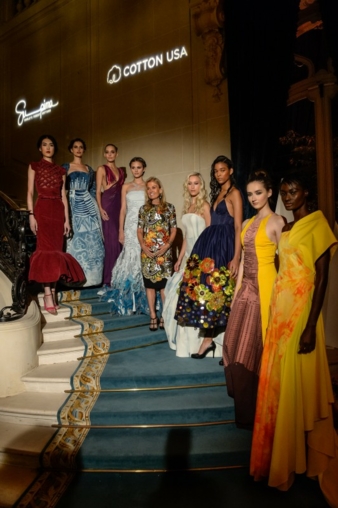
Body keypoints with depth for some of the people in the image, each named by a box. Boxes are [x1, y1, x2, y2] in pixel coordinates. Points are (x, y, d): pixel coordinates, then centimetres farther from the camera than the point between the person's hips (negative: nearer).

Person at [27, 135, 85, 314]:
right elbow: (30, 192, 2)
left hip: (58, 211, 3)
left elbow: (63, 196, 13)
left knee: (56, 249, 1)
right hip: (42, 209, -3)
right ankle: (48, 294, -10)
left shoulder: (61, 170, 17)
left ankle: (53, 291, 7)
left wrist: (67, 219, 7)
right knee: (46, 249, -10)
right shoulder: (34, 166, 9)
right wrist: (31, 214, -9)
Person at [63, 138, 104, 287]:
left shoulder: (89, 169, 17)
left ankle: (90, 276, 7)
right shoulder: (66, 167, 8)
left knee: (91, 241, -1)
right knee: (76, 240, -3)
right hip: (74, 207, -3)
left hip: (88, 207, 3)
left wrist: (95, 207, 5)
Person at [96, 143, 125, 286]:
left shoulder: (121, 171, 19)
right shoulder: (101, 169, 4)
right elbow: (98, 191, -3)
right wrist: (100, 209, -15)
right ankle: (109, 277, -2)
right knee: (111, 240, -8)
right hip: (108, 205, -5)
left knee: (119, 240, 3)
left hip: (119, 206, 5)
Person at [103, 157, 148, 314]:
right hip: (131, 226, 1)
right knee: (130, 258, -1)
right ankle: (130, 299, 8)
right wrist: (121, 231, 1)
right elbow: (123, 210, 8)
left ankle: (143, 299, 8)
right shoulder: (126, 187, 11)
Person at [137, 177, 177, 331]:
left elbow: (173, 230, 2)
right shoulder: (143, 209, 8)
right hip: (147, 251, 2)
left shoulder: (169, 207, 3)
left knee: (164, 283, -2)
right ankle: (153, 316, 14)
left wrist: (167, 245, -11)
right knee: (149, 283, 5)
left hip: (164, 251, -2)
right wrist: (143, 246, -7)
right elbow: (139, 230, 8)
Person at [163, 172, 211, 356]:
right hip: (189, 256, 8)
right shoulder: (188, 206, 15)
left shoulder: (204, 205, -7)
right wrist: (180, 258, 15)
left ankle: (193, 340, 10)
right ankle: (184, 338, 24)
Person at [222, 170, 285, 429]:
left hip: (264, 287, -7)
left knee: (255, 344, 2)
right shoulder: (248, 223, 14)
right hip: (246, 287, 7)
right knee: (235, 342, 13)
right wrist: (236, 291, 14)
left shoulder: (277, 222, -8)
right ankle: (240, 391, 34)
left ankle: (253, 408, 19)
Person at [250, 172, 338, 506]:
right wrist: (275, 312, 12)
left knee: (297, 383, 3)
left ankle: (301, 457, 23)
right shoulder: (285, 229, 13)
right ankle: (282, 454, 34)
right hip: (280, 309, 8)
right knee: (279, 381, 15)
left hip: (302, 311, -8)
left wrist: (310, 326, -19)